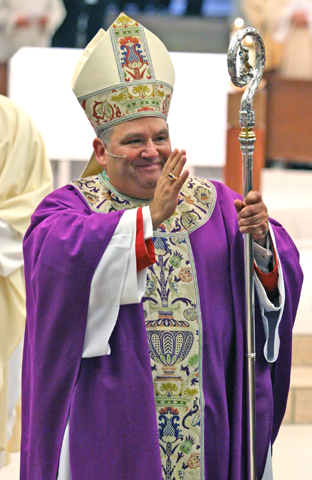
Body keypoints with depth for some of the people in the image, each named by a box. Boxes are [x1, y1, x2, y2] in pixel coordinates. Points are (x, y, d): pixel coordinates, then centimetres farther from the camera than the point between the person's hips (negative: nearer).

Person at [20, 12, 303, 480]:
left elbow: (282, 276, 1)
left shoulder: (212, 204, 10)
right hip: (111, 419, -3)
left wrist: (261, 239, -21)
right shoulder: (68, 209, 1)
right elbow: (66, 262, -22)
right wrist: (150, 218, -28)